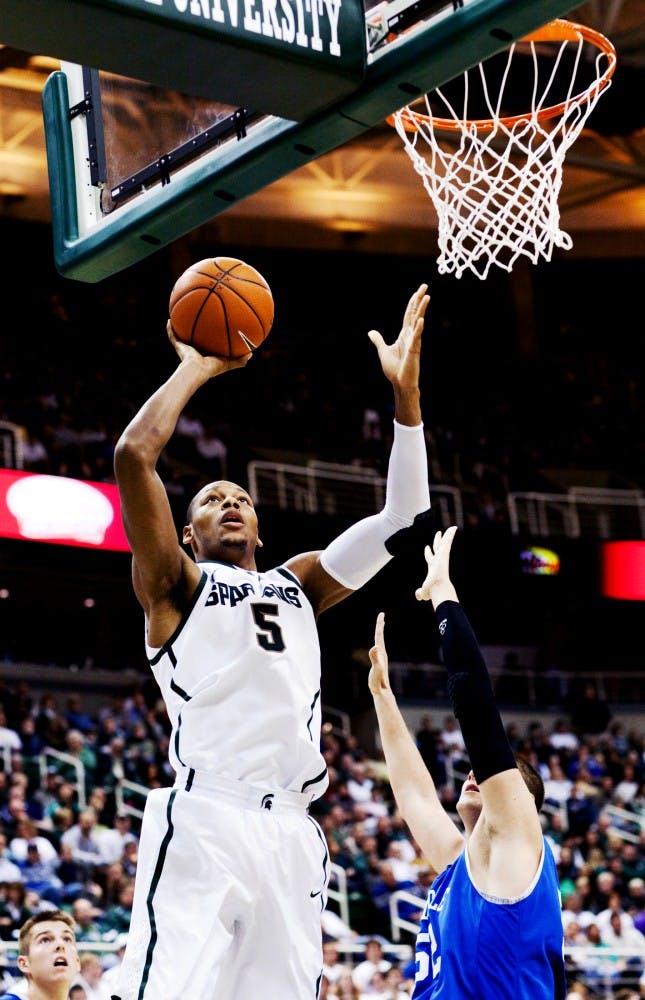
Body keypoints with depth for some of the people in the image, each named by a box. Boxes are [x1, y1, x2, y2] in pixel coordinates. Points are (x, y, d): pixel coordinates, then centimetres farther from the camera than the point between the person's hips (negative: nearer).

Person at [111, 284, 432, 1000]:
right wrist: (193, 369, 10)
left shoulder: (298, 583, 26)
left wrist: (405, 390, 11)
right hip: (203, 820, -5)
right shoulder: (176, 583, 13)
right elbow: (133, 455, -2)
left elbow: (402, 516, 19)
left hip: (291, 832, 5)